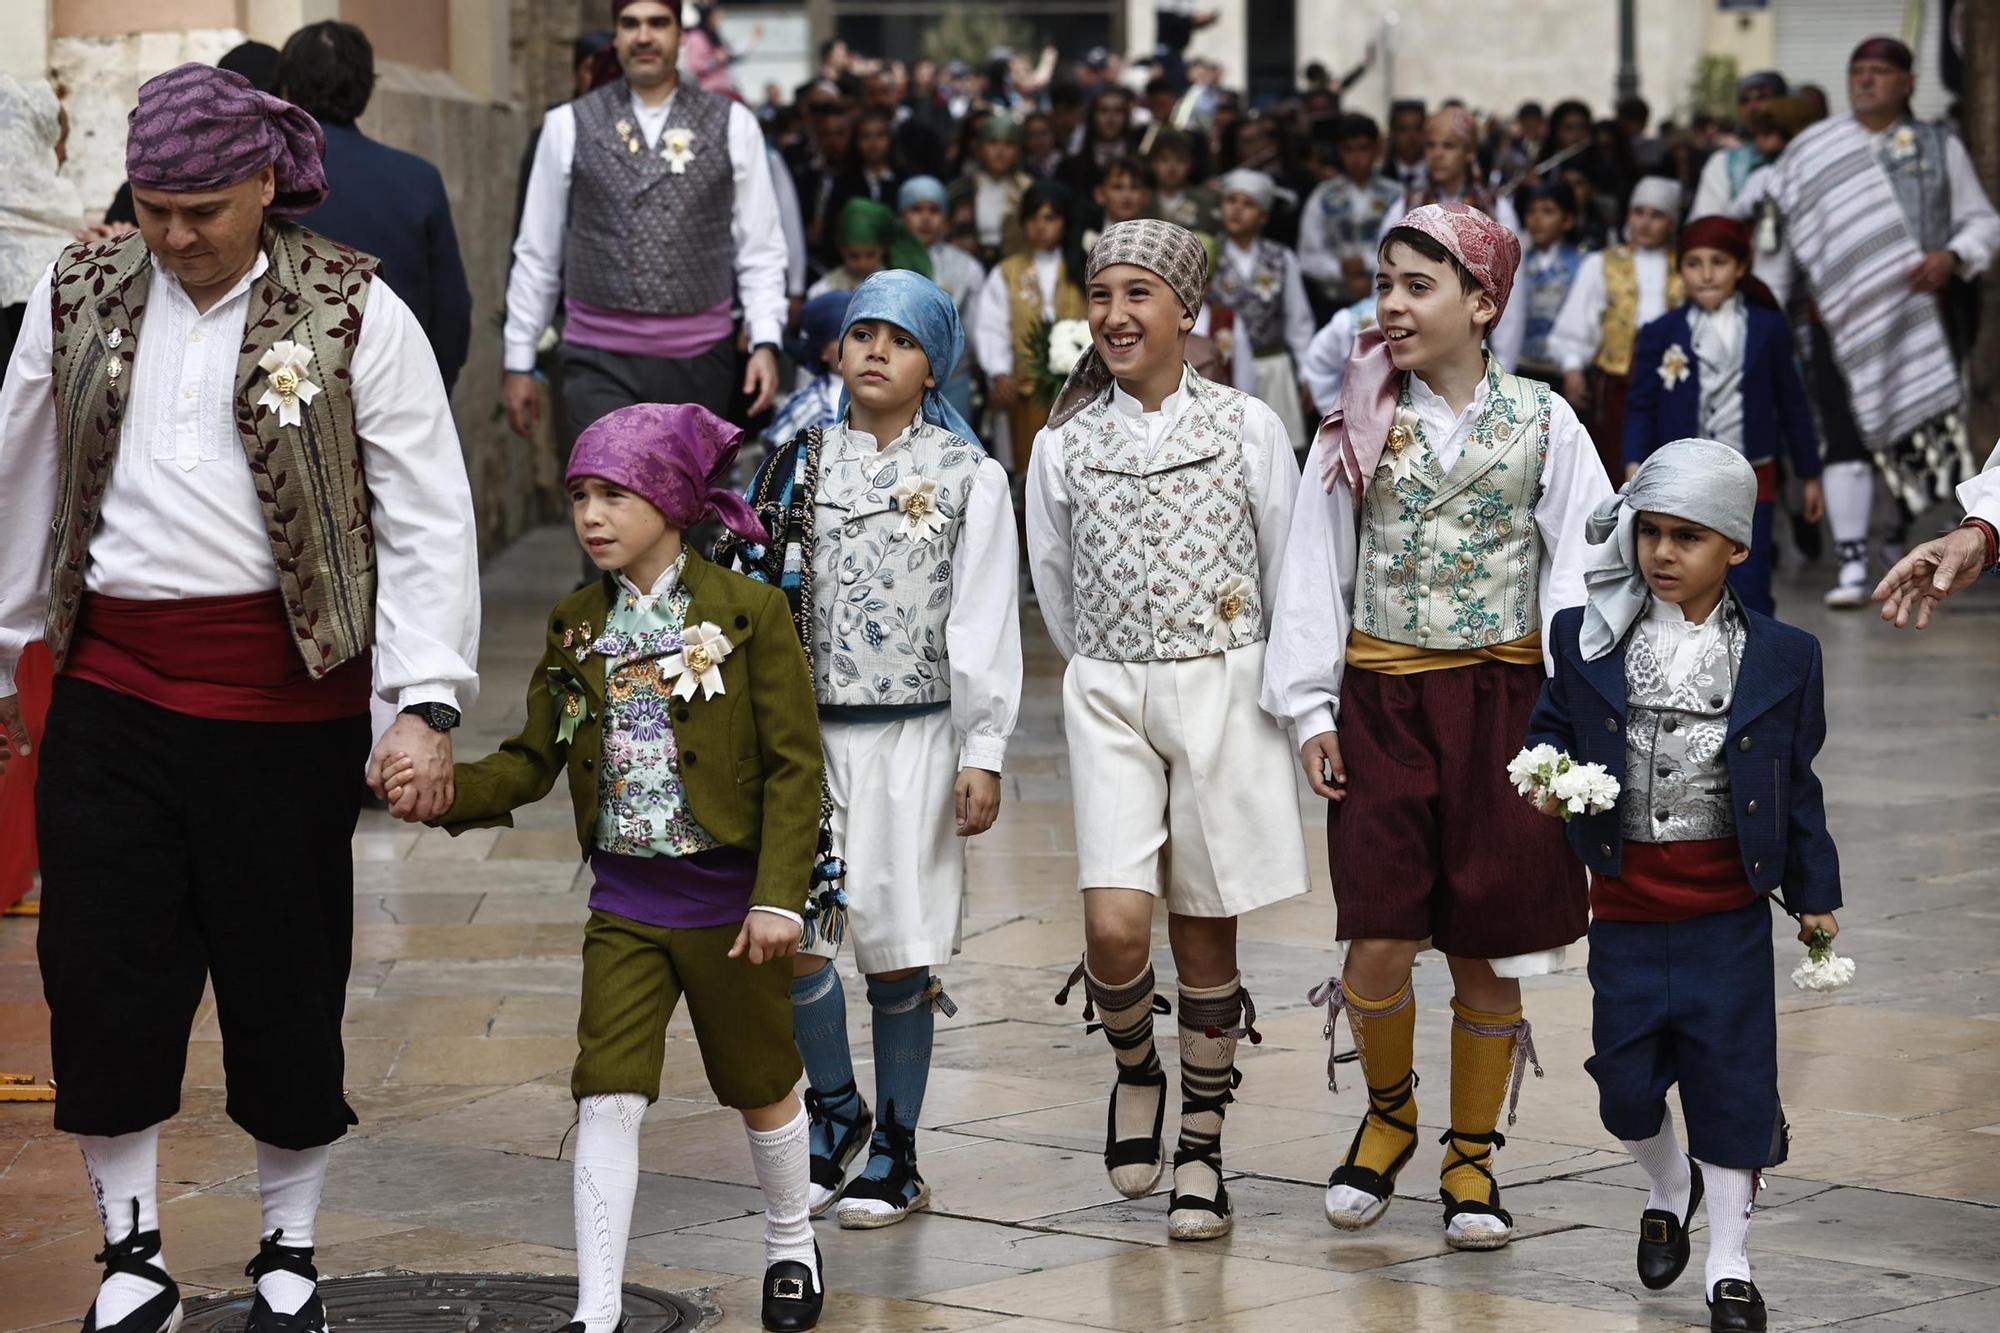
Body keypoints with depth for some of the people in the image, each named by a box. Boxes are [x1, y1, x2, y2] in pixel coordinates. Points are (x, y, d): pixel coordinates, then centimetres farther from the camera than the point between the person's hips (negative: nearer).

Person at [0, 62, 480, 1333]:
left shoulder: (353, 314, -6)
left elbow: (429, 516, -8)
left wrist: (426, 701, -16)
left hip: (285, 693, -3)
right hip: (112, 686, 3)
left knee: (286, 980, 6)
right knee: (103, 976, 2)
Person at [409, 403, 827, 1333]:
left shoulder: (748, 613, -10)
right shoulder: (577, 629, 4)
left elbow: (795, 765, -10)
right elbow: (532, 761, 6)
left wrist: (779, 898, -16)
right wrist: (448, 789, -13)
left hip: (729, 897, -3)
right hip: (626, 902, 3)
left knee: (759, 1087, 15)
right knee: (607, 1096, -6)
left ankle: (791, 1249, 39)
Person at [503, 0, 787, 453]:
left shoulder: (732, 126, 5)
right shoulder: (568, 127, 4)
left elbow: (760, 250, 4)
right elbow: (536, 253, 8)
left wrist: (766, 343, -8)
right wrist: (519, 362, 8)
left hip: (698, 360, 1)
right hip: (600, 363, -1)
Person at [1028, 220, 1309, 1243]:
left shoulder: (1247, 428, -1)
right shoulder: (1064, 445, 4)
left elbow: (1291, 575, 7)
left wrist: (1280, 690, 12)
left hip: (1223, 691, -1)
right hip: (1107, 697, 1)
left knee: (1205, 931, 4)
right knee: (1114, 929, -12)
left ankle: (1201, 1147, 18)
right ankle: (1134, 1069, 20)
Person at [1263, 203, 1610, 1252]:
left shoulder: (1542, 422, 1)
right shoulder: (1359, 425, 5)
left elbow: (1577, 571, 0)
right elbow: (1314, 572, 7)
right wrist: (1310, 708, 1)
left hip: (1501, 698, 0)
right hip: (1382, 700, 1)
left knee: (1488, 945, 4)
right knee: (1380, 940, -6)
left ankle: (1471, 1154, 20)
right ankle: (1388, 1114, 21)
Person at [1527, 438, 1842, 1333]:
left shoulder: (1781, 658, -1)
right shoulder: (1588, 638, 0)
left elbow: (1797, 785, 6)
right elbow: (1552, 726, 11)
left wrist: (1815, 893, 7)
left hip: (1728, 913, -1)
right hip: (1627, 907, 1)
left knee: (1730, 1080, 1)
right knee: (1626, 1079, 8)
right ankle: (1669, 1186, 40)